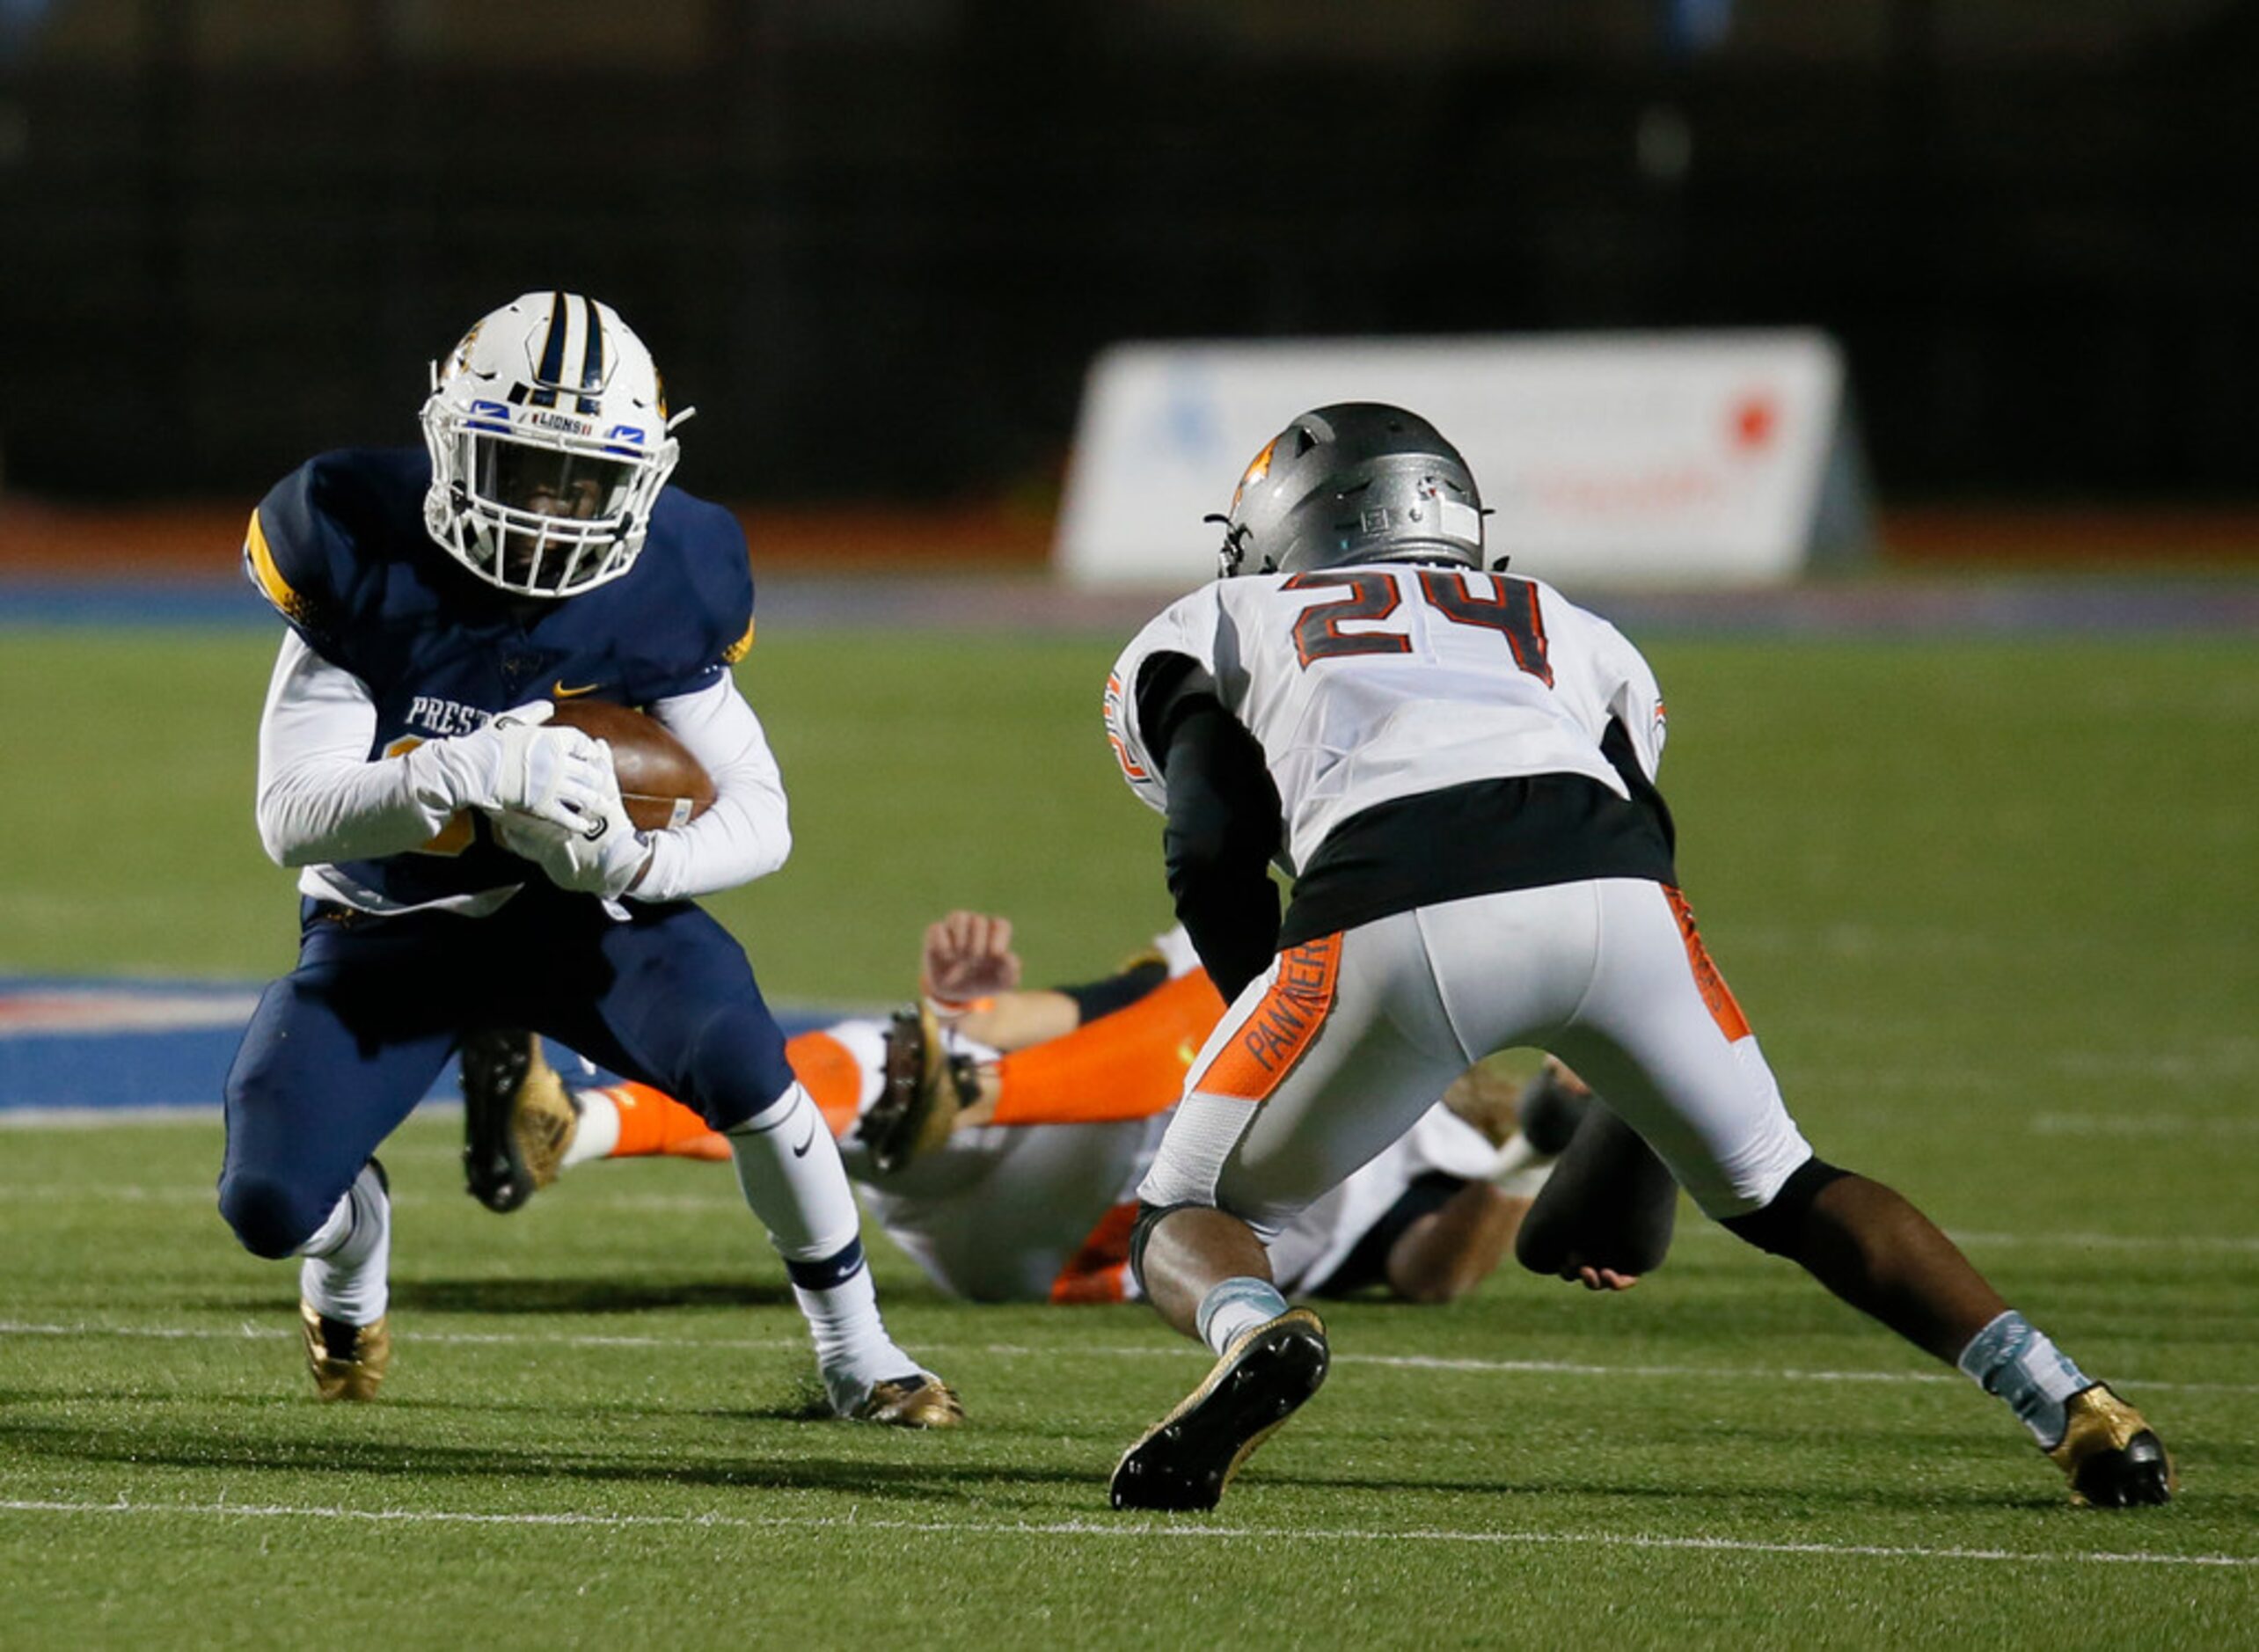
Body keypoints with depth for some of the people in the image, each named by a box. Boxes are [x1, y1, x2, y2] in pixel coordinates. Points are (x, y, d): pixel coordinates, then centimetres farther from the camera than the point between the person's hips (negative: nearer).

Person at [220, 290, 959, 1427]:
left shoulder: (657, 594, -17)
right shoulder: (367, 563, -23)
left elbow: (761, 821, -14)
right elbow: (288, 819, -26)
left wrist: (633, 864, -38)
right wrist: (467, 771, -45)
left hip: (575, 906, 0)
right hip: (389, 923, 0)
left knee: (737, 1060, -30)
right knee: (267, 1203, -19)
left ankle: (852, 1346, -5)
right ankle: (352, 1238, 23)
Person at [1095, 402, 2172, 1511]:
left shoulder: (1204, 633, 31)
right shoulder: (1566, 634, 40)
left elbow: (1214, 855, 13)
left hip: (1390, 920, -3)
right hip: (1613, 899, 3)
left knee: (1185, 1220, 15)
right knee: (1778, 1190, 26)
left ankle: (1253, 1333, -20)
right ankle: (2065, 1403, 11)